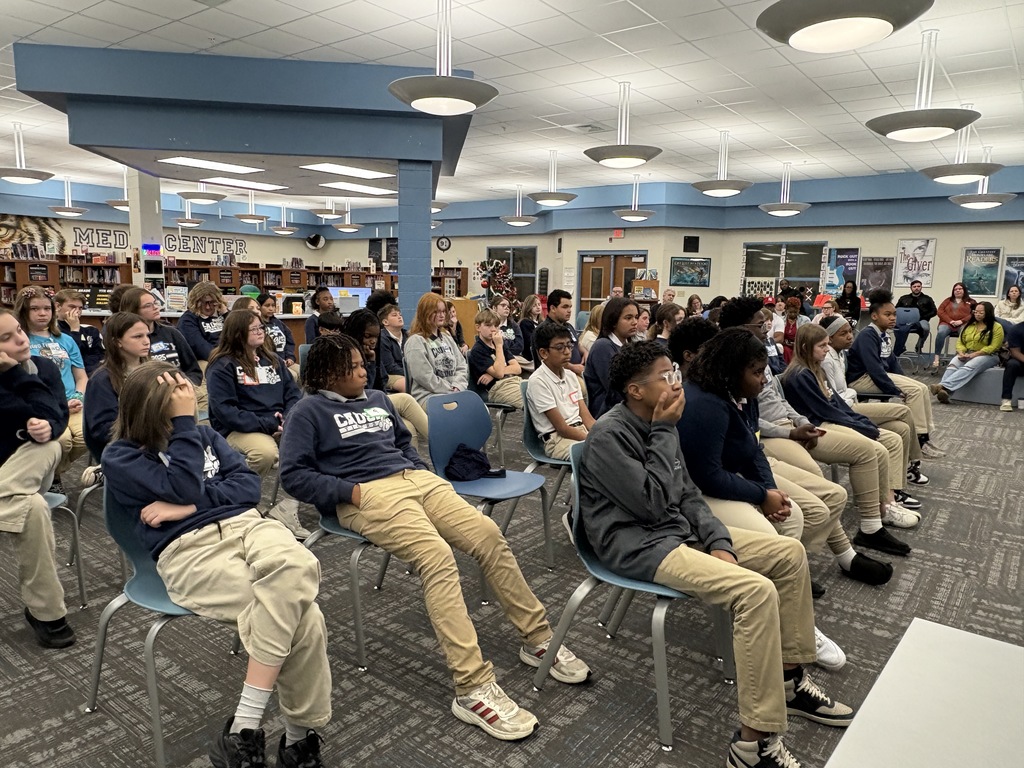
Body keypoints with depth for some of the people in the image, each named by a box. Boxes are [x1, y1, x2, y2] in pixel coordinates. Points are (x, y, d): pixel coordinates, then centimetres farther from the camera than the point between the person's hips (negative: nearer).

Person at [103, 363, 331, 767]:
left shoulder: (203, 434, 20)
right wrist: (183, 422, -6)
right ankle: (299, 735, -15)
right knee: (301, 615, -30)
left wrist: (190, 505, -5)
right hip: (189, 550, -4)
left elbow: (248, 484, 10)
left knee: (296, 567, -34)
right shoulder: (119, 457, 5)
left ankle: (244, 729, -25)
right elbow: (184, 488, -10)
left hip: (244, 524, 5)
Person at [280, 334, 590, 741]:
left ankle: (537, 639, 1)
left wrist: (422, 470, 13)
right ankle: (473, 688, -32)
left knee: (488, 534, -13)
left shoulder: (377, 399, 24)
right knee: (438, 555, -31)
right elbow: (293, 474, -4)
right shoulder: (310, 410, 4)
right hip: (368, 494, -6)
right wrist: (350, 491, -13)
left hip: (416, 479, 7)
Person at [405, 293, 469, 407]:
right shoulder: (415, 342, -4)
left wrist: (457, 387, -4)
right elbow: (426, 378, -12)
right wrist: (452, 391, -10)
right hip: (428, 395, -7)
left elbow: (462, 366, 16)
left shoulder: (446, 337, 19)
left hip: (456, 392, 7)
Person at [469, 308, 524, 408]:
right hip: (498, 388, -7)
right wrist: (499, 346, -10)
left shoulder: (499, 344, 20)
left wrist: (493, 374, -7)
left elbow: (517, 369, 9)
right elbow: (499, 373, -13)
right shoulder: (477, 351, -2)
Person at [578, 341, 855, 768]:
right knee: (757, 591, -26)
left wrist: (720, 542, -4)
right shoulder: (609, 436, -18)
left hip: (682, 530, 9)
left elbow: (688, 496, 11)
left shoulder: (655, 425, 7)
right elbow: (653, 504, -23)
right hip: (641, 546, -9)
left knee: (790, 553, 6)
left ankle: (789, 680, 18)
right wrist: (664, 433, -18)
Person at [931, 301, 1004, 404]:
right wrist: (961, 353, -11)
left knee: (968, 367, -37)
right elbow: (960, 342, 11)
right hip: (966, 355, 4)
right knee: (952, 365, -31)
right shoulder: (969, 325, 17)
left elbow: (993, 347, -9)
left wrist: (973, 355, -19)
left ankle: (943, 386, -57)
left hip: (987, 356, -4)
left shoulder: (996, 327, 0)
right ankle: (943, 391, -55)